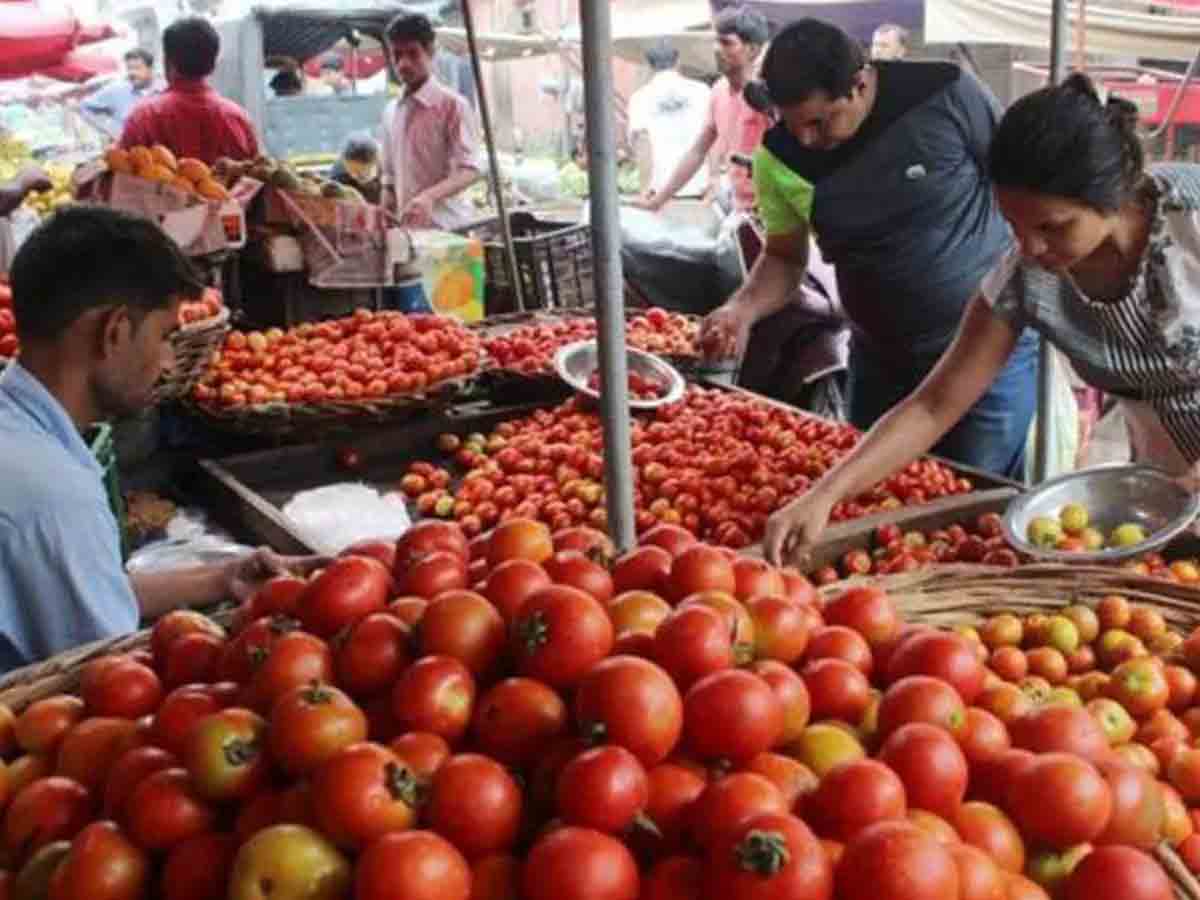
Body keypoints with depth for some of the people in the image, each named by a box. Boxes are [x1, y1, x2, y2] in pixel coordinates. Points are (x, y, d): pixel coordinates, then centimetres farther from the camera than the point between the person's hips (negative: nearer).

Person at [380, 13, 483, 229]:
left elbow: (470, 170, -14)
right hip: (406, 228, 6)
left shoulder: (452, 104, -6)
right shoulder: (390, 112, 14)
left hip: (447, 228, -5)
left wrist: (430, 196, -31)